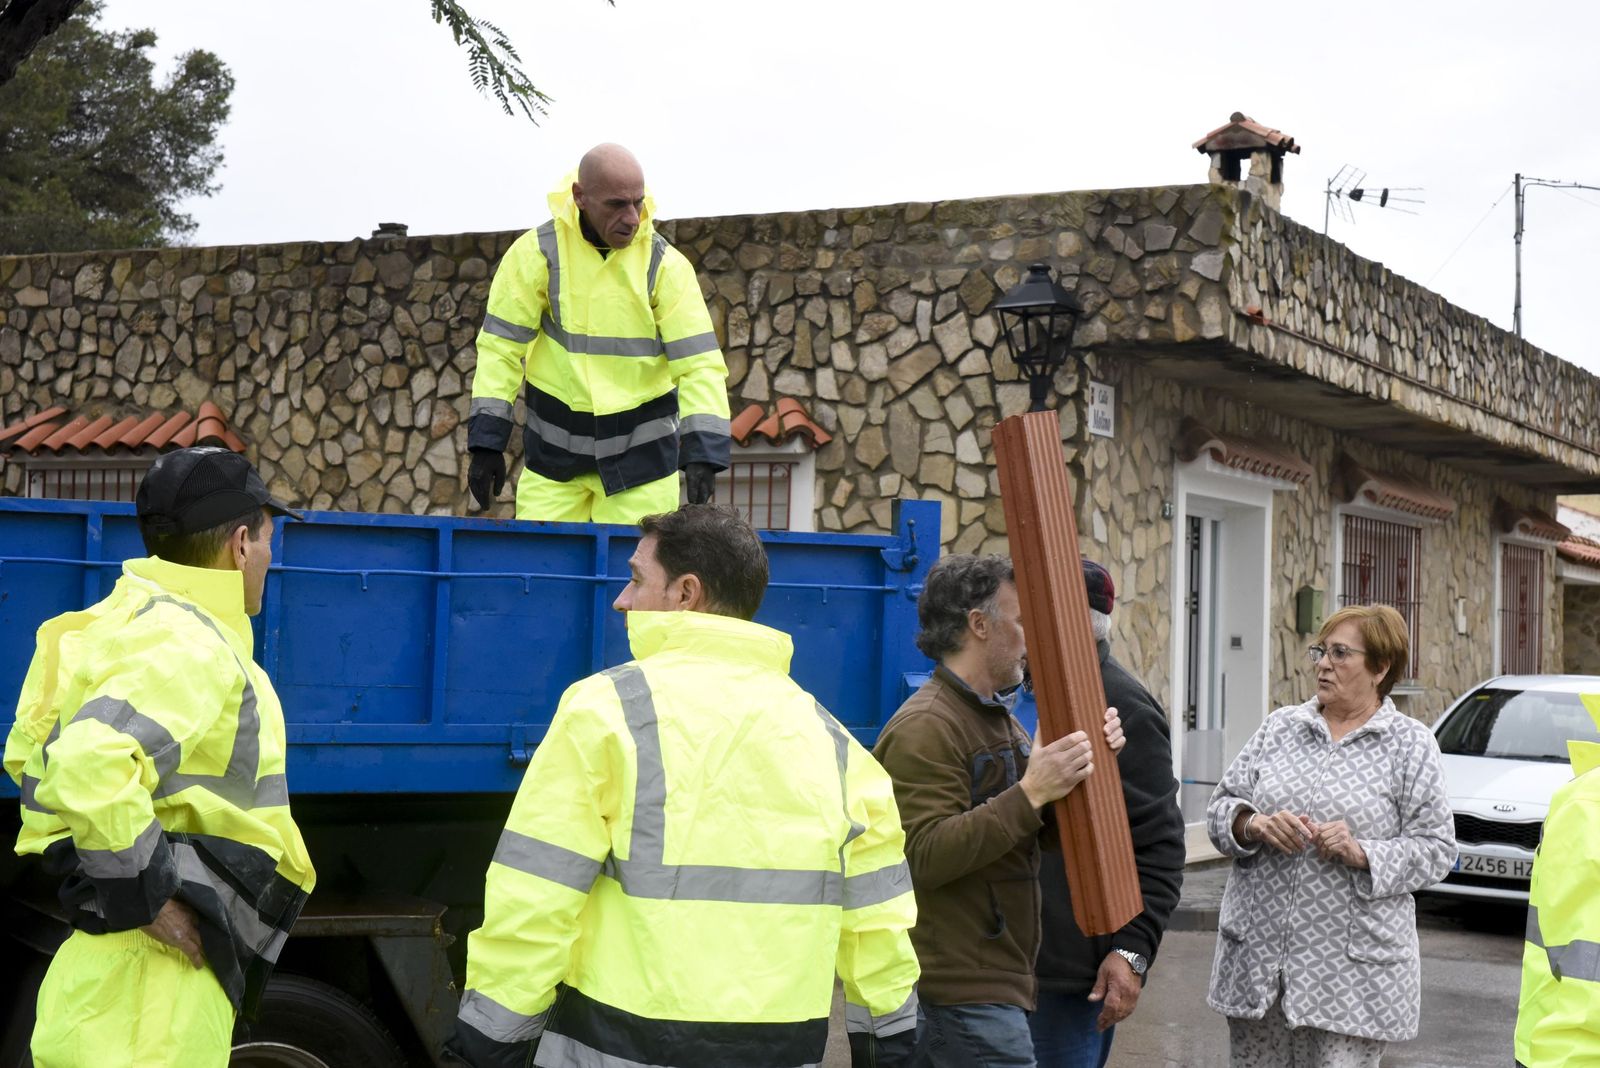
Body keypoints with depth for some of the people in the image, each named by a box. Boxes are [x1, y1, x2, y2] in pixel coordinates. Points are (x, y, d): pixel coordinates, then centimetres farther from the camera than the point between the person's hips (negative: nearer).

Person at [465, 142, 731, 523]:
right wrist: (487, 442, -8)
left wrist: (703, 452, -23)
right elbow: (501, 347, -3)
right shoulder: (537, 252, -7)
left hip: (641, 452, 0)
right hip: (553, 450, 0)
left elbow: (700, 362, -12)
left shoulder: (664, 264, -7)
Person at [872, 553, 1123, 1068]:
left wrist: (1089, 760, 4)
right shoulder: (926, 727, -14)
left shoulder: (999, 718, 19)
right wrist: (1030, 794, -28)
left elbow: (1053, 827, 21)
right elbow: (925, 857, -24)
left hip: (998, 983, 10)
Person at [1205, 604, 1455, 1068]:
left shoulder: (1411, 745, 2)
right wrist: (1253, 825, -12)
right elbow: (1220, 806, 10)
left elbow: (1436, 849, -2)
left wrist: (1362, 853, -17)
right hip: (1258, 953, 4)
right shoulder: (1280, 727, 11)